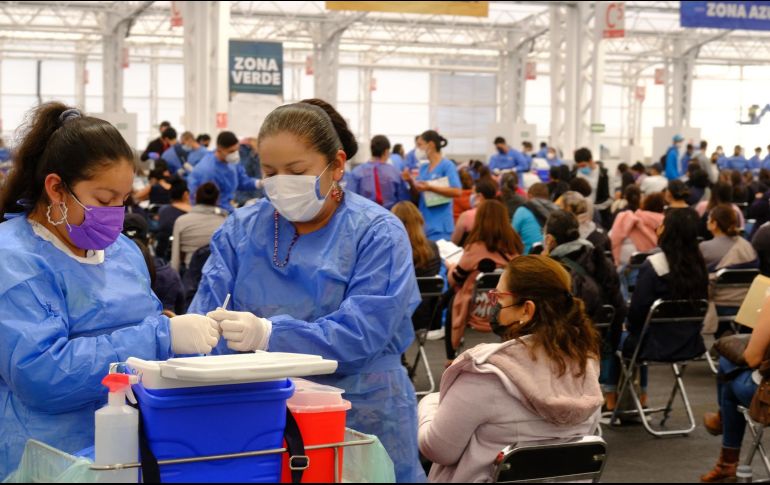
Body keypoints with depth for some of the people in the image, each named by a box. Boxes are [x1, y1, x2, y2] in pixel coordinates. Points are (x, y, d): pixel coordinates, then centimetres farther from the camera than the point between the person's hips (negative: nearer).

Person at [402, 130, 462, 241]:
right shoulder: (423, 168, 13)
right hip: (423, 224, 7)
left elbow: (457, 192, -16)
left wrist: (430, 187, -19)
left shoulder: (447, 165, -6)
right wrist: (411, 182, -2)